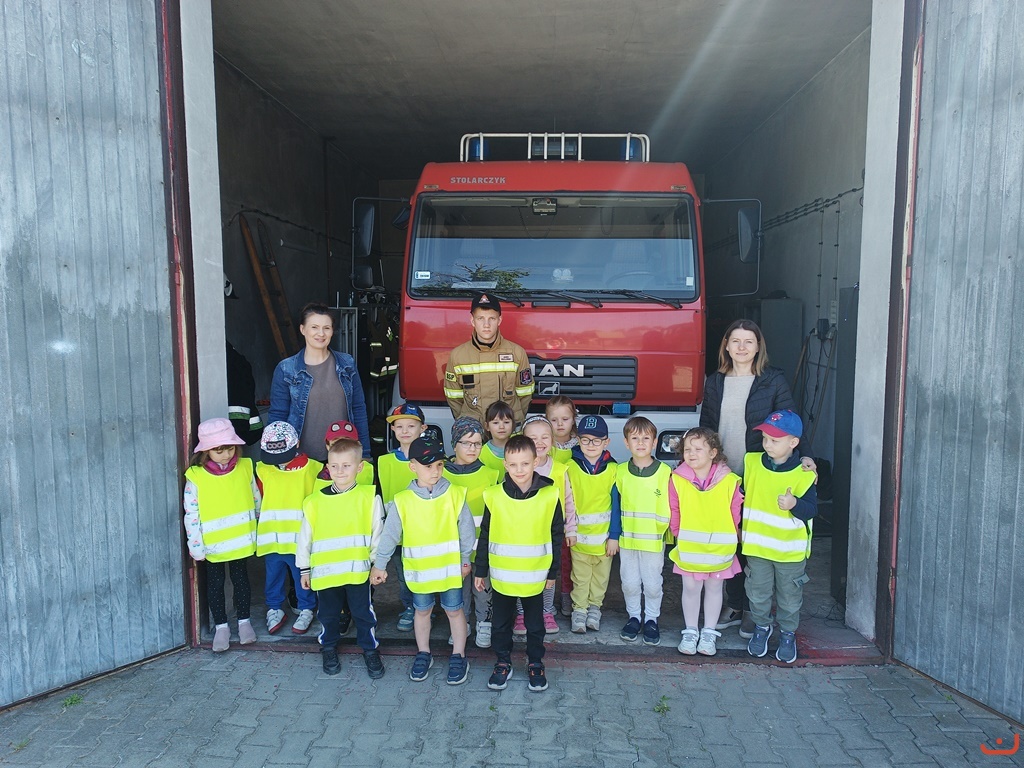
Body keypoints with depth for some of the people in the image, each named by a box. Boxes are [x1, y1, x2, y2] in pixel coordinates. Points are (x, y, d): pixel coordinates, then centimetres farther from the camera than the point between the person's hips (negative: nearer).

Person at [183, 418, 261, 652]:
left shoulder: (245, 467, -6)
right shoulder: (195, 477, -14)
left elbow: (256, 500, 5)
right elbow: (191, 515, -11)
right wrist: (196, 547, -10)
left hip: (241, 540, 2)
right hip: (212, 544, -2)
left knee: (241, 579, 16)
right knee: (215, 584, 13)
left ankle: (244, 620, 32)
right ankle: (221, 626, 28)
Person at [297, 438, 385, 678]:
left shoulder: (369, 497, -7)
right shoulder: (314, 502, -3)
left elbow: (378, 533, 1)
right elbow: (304, 538, 6)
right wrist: (304, 569, 10)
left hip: (358, 570, -1)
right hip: (324, 572, 2)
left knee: (363, 613, 10)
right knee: (328, 614, 18)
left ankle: (370, 649, 31)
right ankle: (329, 649, 40)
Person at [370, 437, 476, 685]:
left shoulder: (455, 495, -12)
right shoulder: (402, 502, -12)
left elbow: (467, 531, -3)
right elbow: (389, 535, -4)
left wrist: (465, 561, 2)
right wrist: (380, 565, 1)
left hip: (450, 568, -1)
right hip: (419, 569, 1)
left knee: (454, 610, 12)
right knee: (422, 610, 18)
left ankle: (458, 657, 29)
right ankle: (423, 654, 37)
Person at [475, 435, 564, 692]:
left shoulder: (549, 496, -10)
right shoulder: (494, 496, -10)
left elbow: (556, 536, -1)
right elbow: (485, 536, 0)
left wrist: (552, 572, 3)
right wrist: (481, 571, 3)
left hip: (534, 577, 0)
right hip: (501, 576, 1)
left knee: (535, 625, 16)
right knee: (501, 623, 16)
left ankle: (535, 664, 36)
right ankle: (503, 663, 36)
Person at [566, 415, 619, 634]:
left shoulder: (612, 470, -7)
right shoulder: (571, 468, -7)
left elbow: (616, 505, -5)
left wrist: (614, 535, -7)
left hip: (604, 535, 1)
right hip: (579, 534, 0)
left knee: (601, 575, 15)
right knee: (580, 577, 9)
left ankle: (594, 607, 33)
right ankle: (579, 610, 23)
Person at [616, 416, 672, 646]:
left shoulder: (664, 472, -8)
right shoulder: (621, 471, -1)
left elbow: (667, 509, -4)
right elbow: (615, 504, 7)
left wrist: (658, 529, -4)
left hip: (653, 540, -2)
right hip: (627, 539, 2)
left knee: (652, 584, 9)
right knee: (630, 583, 12)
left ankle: (651, 620, 28)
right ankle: (634, 617, 31)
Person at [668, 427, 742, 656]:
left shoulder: (729, 481, -11)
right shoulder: (678, 480, -10)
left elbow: (736, 514, -1)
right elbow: (673, 513, 0)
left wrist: (734, 537, 2)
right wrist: (680, 535, 4)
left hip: (720, 548, 0)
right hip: (688, 548, 0)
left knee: (714, 588, 14)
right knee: (691, 588, 10)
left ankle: (709, 632, 29)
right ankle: (690, 631, 27)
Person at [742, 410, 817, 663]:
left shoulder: (803, 475, -15)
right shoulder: (751, 463, -5)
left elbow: (812, 509, -16)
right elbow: (741, 495, 9)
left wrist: (795, 504, -33)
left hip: (791, 550, -2)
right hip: (756, 546, 3)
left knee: (789, 597, 14)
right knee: (758, 592, 15)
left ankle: (788, 634, 34)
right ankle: (761, 627, 37)